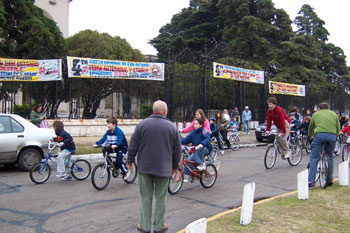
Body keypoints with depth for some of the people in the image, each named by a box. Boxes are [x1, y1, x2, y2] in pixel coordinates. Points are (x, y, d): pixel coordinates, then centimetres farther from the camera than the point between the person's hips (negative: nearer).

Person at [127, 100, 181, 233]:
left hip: (145, 167, 0)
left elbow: (133, 145, 0)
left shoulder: (142, 124, -2)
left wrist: (130, 160, 14)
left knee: (145, 197, 9)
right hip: (164, 168, 0)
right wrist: (175, 166, 17)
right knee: (161, 197, 10)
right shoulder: (172, 127, -1)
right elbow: (177, 150, 4)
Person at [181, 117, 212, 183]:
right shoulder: (193, 132, 6)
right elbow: (187, 139, 0)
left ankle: (202, 164, -25)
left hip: (206, 149, -6)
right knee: (189, 160, -13)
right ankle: (188, 176, -3)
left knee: (198, 149, -37)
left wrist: (202, 144, -48)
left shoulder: (204, 131, -11)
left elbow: (207, 139, -28)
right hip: (197, 151, 6)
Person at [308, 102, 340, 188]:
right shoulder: (334, 114, 26)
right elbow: (338, 129, 22)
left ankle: (311, 181, -5)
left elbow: (310, 127, 31)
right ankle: (330, 180, 22)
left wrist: (310, 136, 48)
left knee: (314, 158, 1)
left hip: (319, 134, -2)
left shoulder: (316, 114, 23)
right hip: (332, 135, 2)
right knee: (330, 157, 19)